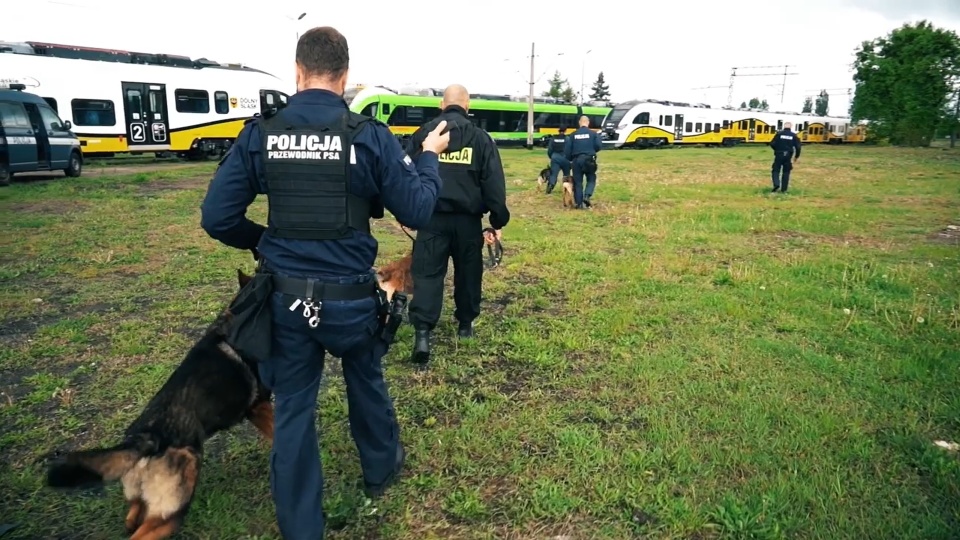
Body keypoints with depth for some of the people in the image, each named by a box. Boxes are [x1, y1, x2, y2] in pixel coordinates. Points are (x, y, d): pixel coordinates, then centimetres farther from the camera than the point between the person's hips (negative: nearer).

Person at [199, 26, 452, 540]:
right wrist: (430, 158, 10)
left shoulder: (260, 133, -4)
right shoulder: (368, 135, -11)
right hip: (351, 297, -1)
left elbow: (216, 217, -4)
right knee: (366, 383, 25)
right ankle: (380, 469, 50)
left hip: (286, 297, 1)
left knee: (293, 409, 14)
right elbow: (419, 213, -7)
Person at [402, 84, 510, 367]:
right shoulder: (481, 137, 1)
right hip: (468, 219, 1)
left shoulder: (423, 133, 3)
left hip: (432, 217, 0)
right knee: (468, 272, 17)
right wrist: (498, 220, 3)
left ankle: (422, 333, -13)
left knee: (427, 274, -1)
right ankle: (465, 323, 31)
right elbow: (493, 183, -3)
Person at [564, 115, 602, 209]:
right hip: (589, 159, -1)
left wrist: (570, 159, 17)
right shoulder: (592, 133, 1)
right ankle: (587, 196, -10)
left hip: (577, 160, 1)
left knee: (577, 182, 7)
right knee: (591, 179, 13)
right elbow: (598, 146, -4)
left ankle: (579, 203, 6)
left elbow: (567, 148, 3)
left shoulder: (573, 134, 5)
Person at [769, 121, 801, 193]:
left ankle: (776, 184, -19)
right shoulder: (794, 135, 2)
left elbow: (772, 144, -7)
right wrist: (796, 156, 13)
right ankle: (783, 189, 10)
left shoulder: (779, 133, -4)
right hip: (788, 156, 2)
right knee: (786, 172, 10)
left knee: (776, 170, 6)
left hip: (779, 155, -2)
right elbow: (798, 147, 0)